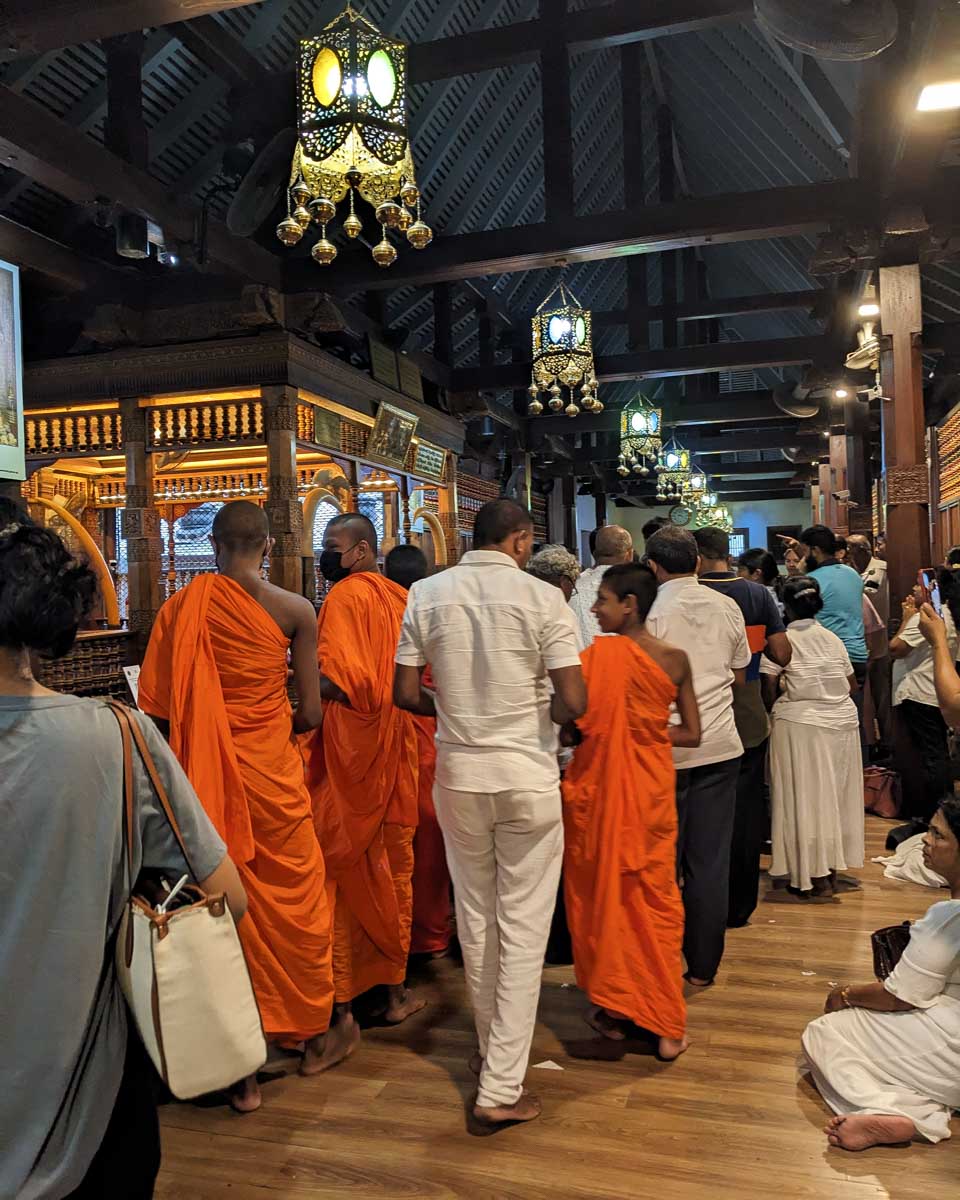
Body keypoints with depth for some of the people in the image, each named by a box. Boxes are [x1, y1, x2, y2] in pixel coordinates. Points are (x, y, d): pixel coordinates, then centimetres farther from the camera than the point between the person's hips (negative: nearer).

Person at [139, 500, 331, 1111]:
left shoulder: (182, 606, -4)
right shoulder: (294, 609, -8)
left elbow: (159, 705, -4)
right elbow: (311, 713, -6)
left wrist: (216, 732, 12)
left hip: (210, 774, 2)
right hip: (273, 770, -2)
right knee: (295, 899, 16)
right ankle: (311, 1033, 35)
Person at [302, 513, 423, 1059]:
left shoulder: (346, 596, -14)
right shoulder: (401, 598, 7)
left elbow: (335, 680, -28)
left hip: (348, 759, -6)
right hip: (396, 755, 7)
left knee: (342, 876, 3)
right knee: (394, 871, 16)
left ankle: (343, 1014, 10)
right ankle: (395, 989, 29)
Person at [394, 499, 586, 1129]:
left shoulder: (426, 594, -2)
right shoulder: (542, 596, -11)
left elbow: (406, 692, 0)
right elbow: (574, 702, -15)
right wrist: (535, 713, 6)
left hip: (459, 773, 4)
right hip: (528, 776, -3)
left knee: (475, 917, 19)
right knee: (524, 926, 7)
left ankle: (493, 1048, 37)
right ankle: (501, 1087, 10)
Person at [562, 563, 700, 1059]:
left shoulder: (598, 654, -15)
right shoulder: (675, 659, -3)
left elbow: (575, 720, -16)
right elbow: (691, 734, 2)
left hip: (599, 786, -3)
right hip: (652, 789, 3)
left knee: (601, 892, 13)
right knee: (657, 897, 13)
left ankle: (612, 1010, 26)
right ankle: (667, 1025, 19)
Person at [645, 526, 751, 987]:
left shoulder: (651, 611, -10)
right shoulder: (727, 607, 3)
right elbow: (740, 676, 13)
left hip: (665, 747, -3)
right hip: (720, 744, 3)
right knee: (710, 858, 9)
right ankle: (703, 965, 18)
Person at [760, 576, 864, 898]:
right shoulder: (833, 639, 9)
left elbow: (769, 688, -10)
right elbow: (852, 684, 13)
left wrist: (773, 708, 8)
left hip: (800, 723, -5)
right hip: (843, 720, 5)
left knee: (806, 797, 3)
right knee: (834, 795, 16)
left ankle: (817, 879, 7)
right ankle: (832, 870, 26)